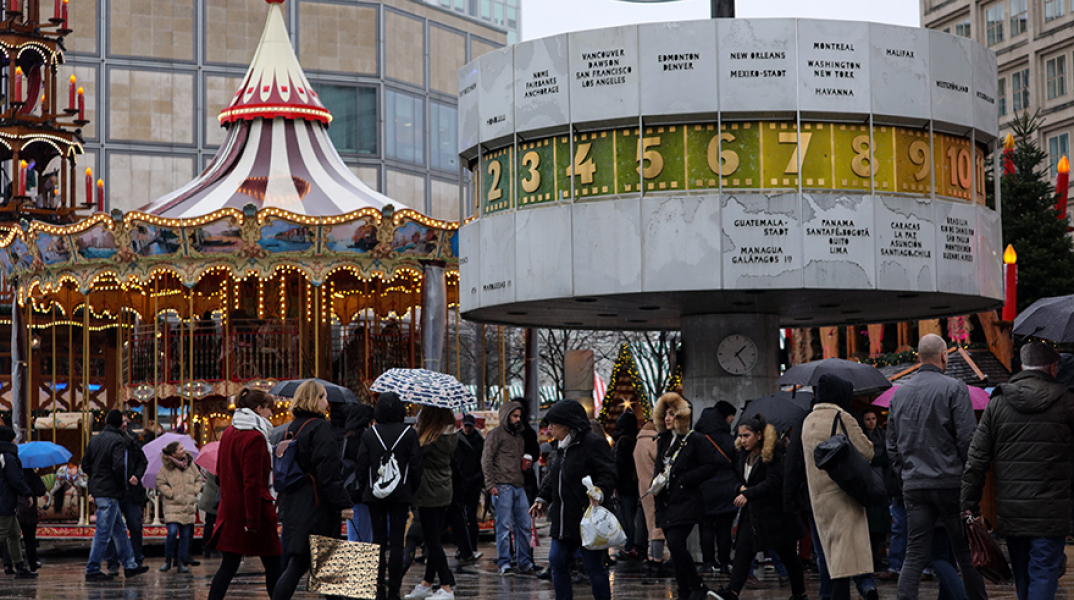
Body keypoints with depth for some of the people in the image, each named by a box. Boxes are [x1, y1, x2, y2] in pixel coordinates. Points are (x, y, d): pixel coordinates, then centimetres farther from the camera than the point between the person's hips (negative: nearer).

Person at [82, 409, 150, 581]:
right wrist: (123, 484, -8)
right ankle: (92, 570, -1)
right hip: (110, 493, -9)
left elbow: (85, 465, 15)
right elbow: (118, 466, -23)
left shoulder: (95, 439, 12)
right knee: (103, 532, -4)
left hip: (97, 490, 9)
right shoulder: (118, 440, -13)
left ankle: (130, 565, 22)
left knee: (119, 530, 16)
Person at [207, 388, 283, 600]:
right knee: (273, 566, 4)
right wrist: (253, 519, -19)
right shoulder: (255, 437, -16)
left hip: (229, 509, 8)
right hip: (254, 509, -8)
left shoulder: (228, 433, 10)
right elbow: (253, 482, -19)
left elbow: (220, 469, 19)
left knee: (228, 565, 6)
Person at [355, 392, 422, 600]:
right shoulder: (409, 434, -5)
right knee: (396, 542, 2)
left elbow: (361, 467, -3)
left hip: (375, 495, 1)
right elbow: (416, 466, -5)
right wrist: (411, 489, 8)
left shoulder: (369, 434, -3)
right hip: (401, 494, -1)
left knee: (379, 540, 7)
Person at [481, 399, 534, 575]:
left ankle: (525, 563, 11)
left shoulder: (520, 436, 21)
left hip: (519, 486, 7)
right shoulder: (496, 434, -1)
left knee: (524, 525, 5)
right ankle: (504, 564, -1)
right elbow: (486, 459, -6)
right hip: (502, 487, -7)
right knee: (504, 526, -5)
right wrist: (490, 484, -13)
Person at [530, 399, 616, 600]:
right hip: (562, 520, 9)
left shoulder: (593, 443, -11)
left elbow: (609, 473, -18)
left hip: (586, 520, -9)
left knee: (593, 565, -2)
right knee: (557, 561, 9)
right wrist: (542, 498, 19)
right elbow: (552, 478, 27)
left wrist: (599, 493, -33)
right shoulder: (562, 446, 17)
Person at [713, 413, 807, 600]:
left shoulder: (773, 454, -13)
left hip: (774, 511, -6)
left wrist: (748, 494, -30)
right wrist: (741, 487, -4)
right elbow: (739, 477, 20)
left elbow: (773, 481, -22)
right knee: (742, 550, -8)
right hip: (752, 513, 6)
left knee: (786, 554, 5)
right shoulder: (742, 455, 9)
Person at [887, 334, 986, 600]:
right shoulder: (954, 388, -7)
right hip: (950, 483, -4)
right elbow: (968, 438, -11)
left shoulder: (899, 394, 11)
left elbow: (892, 445, 15)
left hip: (913, 486, 4)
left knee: (915, 554, 2)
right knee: (966, 552, 6)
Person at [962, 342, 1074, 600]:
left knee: (1022, 577, 17)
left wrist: (969, 507, 5)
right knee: (1043, 574, -2)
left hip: (1010, 511, 3)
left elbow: (976, 460, 2)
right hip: (1050, 511, -3)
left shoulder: (997, 403, 3)